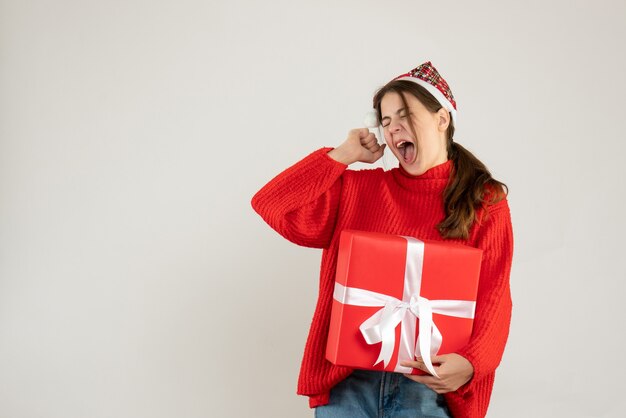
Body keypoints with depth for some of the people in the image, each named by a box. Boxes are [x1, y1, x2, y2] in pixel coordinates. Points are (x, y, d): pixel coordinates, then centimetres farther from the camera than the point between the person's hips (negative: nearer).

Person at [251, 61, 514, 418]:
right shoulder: (359, 188, 9)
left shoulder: (485, 202, 4)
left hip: (431, 382, -2)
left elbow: (493, 301, -3)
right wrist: (344, 154, 4)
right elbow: (271, 205, 2)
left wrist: (470, 363, -22)